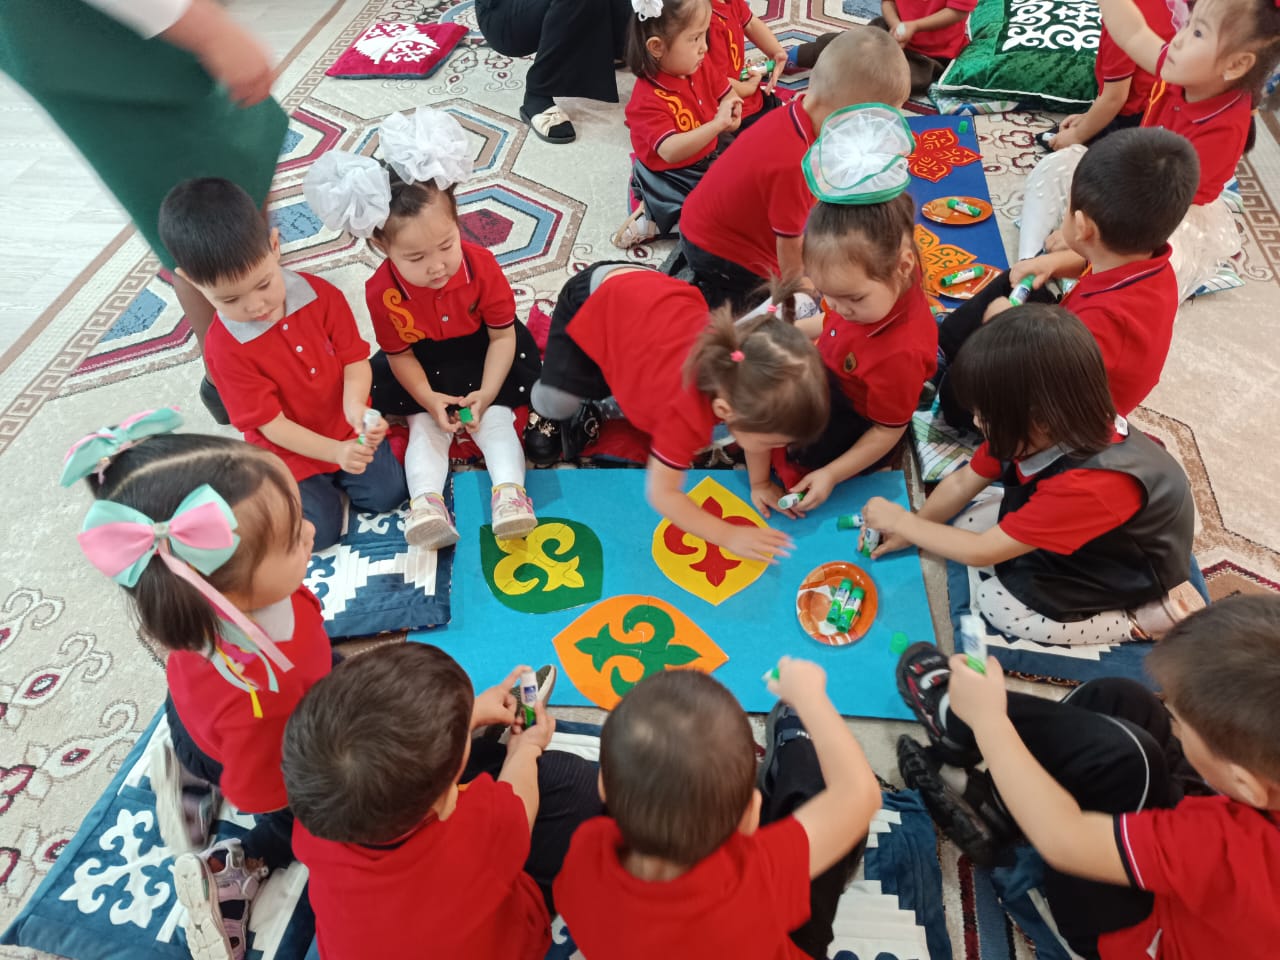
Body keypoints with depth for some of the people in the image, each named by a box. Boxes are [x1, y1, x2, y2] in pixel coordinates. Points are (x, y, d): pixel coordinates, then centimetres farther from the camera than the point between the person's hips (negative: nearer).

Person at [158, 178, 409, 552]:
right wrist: (335, 452, -34)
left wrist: (355, 404, -35)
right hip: (288, 451, -2)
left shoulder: (323, 295, -16)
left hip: (347, 429, 2)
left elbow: (355, 359, -11)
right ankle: (316, 485, 22)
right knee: (317, 534, -10)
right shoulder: (224, 347, -22)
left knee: (387, 494, -8)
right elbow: (271, 424, -21)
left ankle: (336, 479, 21)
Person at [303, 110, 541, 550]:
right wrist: (428, 399, -24)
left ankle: (509, 490, -24)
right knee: (425, 425, -15)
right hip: (424, 369, 1)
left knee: (495, 419, -16)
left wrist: (487, 392, -25)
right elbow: (400, 354, -11)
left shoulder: (481, 265, -24)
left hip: (482, 357, 0)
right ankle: (426, 502, -24)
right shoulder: (382, 291, -23)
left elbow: (502, 335, -17)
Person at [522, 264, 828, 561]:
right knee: (559, 402, -12)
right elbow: (661, 494, -29)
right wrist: (728, 535, -32)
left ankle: (600, 404, 27)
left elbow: (756, 419, -1)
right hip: (593, 299, -5)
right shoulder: (688, 413, -38)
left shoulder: (742, 375, -24)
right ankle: (548, 411, 18)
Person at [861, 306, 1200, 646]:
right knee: (967, 528, -5)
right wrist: (907, 532, -6)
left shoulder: (1093, 484, -43)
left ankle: (1148, 615, -5)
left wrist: (903, 522, -21)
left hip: (1133, 566, -7)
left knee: (997, 603, -14)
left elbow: (981, 552, -34)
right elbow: (962, 482, -4)